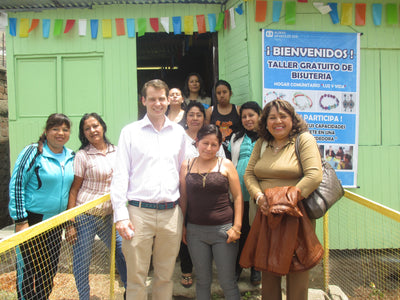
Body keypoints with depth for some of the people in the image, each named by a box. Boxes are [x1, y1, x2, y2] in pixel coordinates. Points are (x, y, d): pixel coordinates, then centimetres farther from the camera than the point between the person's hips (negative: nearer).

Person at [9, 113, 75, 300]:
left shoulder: (71, 157, 6)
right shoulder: (33, 152, -11)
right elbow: (16, 185, -13)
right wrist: (21, 221, -16)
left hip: (56, 221, 6)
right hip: (32, 221, -6)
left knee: (50, 270, 16)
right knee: (29, 269, 3)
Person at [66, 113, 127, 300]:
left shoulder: (115, 152, 5)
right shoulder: (82, 156, -7)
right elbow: (73, 190, -8)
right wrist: (70, 224, -11)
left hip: (107, 216, 4)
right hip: (85, 216, -4)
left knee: (123, 253, 11)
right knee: (82, 264, 4)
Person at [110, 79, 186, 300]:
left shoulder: (178, 132, 11)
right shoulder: (130, 132, 4)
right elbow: (120, 175, 0)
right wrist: (120, 215, -8)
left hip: (171, 213, 2)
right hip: (139, 212, -2)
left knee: (165, 275, 13)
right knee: (136, 276, 4)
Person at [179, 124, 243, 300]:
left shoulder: (226, 165, 0)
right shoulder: (186, 166, 5)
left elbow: (237, 197, 1)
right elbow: (183, 198, 11)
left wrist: (236, 227, -6)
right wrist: (181, 226, 9)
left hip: (223, 230, -2)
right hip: (195, 231, 2)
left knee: (227, 282, 5)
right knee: (203, 280, 14)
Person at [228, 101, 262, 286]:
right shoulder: (236, 138, 14)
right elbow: (228, 161, 22)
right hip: (238, 192, 3)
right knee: (240, 230, 10)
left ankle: (255, 269, 25)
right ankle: (237, 267, 26)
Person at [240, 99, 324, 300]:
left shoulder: (304, 139, -4)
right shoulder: (261, 144, 12)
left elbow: (314, 176, -15)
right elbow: (249, 174, 10)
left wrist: (288, 200, -18)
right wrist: (259, 196, -7)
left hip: (295, 214, -4)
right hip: (267, 214, 5)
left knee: (296, 267, 4)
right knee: (268, 267, 13)